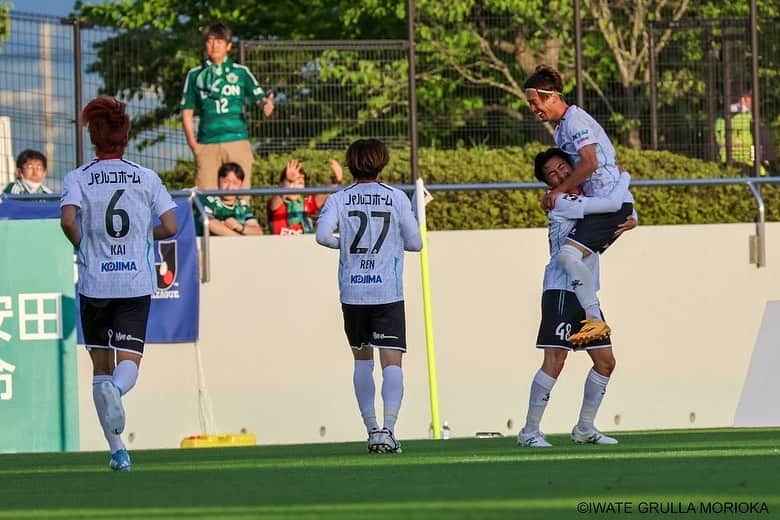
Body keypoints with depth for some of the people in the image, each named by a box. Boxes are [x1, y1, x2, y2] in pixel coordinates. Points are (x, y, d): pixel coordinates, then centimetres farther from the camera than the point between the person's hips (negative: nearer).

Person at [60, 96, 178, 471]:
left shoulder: (78, 179, 0)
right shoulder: (146, 178, 3)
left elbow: (68, 220, -17)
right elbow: (170, 228, 0)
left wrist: (81, 244, 2)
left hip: (94, 283, 0)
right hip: (137, 282, 0)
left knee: (100, 365, 12)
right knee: (129, 361, -3)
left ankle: (116, 449, 6)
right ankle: (115, 390, -40)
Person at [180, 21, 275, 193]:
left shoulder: (241, 72, 12)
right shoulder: (195, 75, 13)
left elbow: (259, 96, 4)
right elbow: (187, 111, 13)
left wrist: (267, 103, -22)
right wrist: (192, 143, -1)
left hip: (238, 141, 0)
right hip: (207, 145, 0)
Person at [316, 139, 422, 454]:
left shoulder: (339, 199, 3)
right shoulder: (396, 198, 2)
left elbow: (323, 234, -12)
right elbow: (415, 243, 3)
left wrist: (346, 244, 8)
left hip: (352, 292, 2)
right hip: (388, 293, -2)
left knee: (362, 359, 18)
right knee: (392, 360, -6)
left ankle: (371, 428, 18)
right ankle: (388, 429, -22)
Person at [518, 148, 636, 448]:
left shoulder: (587, 202, 17)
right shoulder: (562, 203, -11)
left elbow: (622, 210, 22)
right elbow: (613, 203, -18)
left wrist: (630, 222, -2)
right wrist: (624, 177, 1)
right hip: (561, 291, -9)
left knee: (605, 361, 9)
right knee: (555, 361, -14)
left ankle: (584, 429, 19)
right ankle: (529, 432, -9)